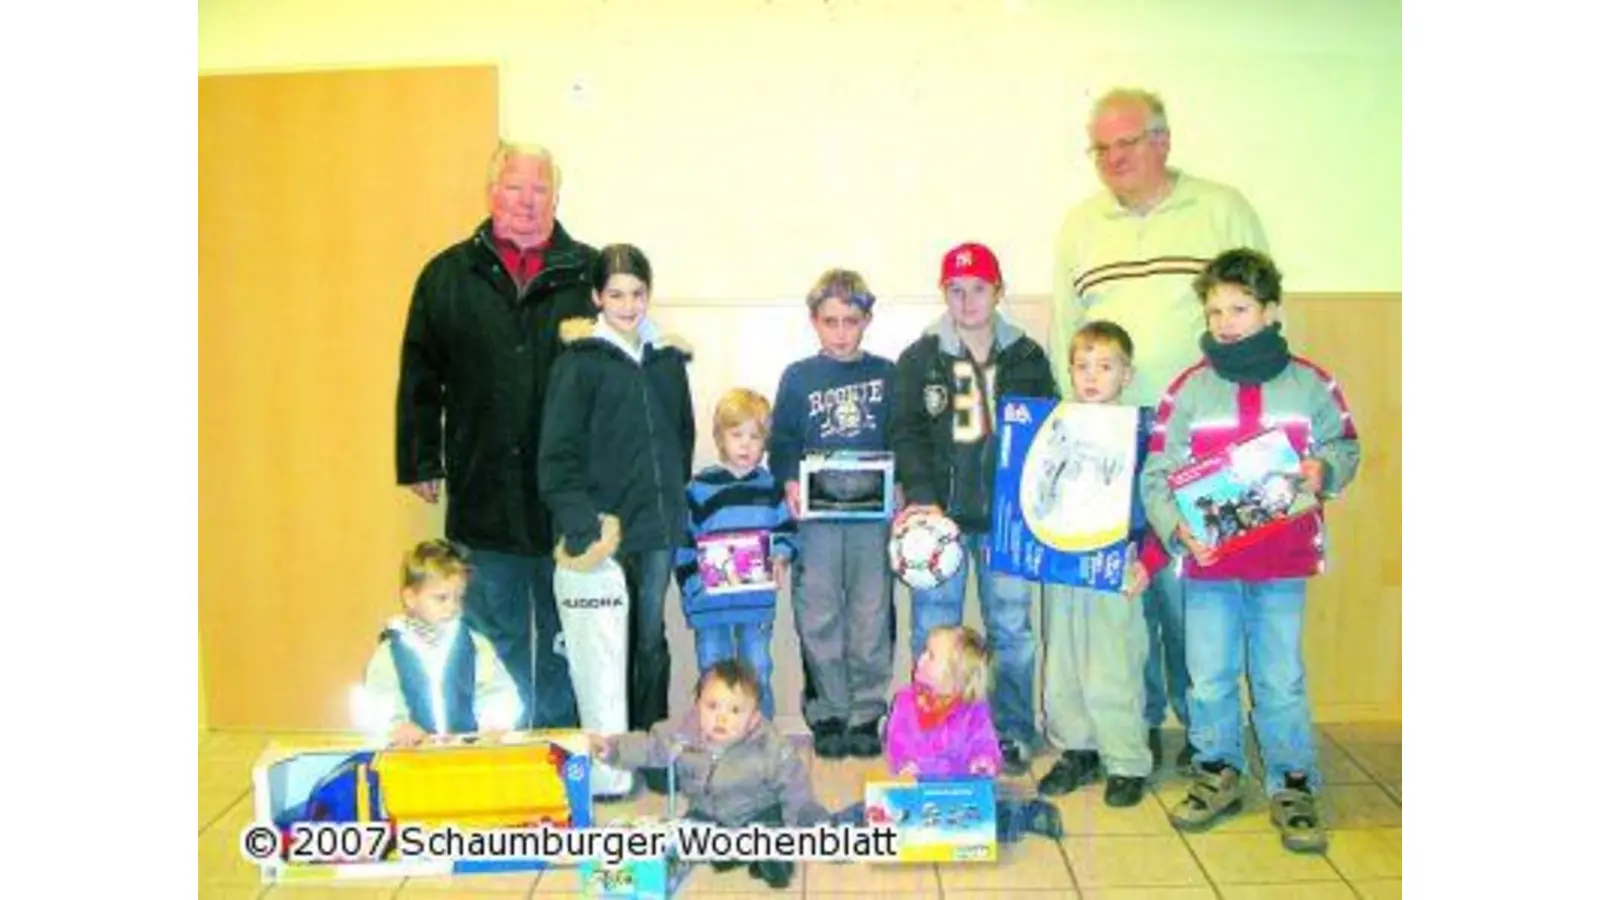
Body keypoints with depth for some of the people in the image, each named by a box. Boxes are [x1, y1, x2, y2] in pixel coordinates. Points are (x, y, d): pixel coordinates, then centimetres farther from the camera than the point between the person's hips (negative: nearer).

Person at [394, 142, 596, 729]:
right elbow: (419, 378, 8)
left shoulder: (589, 273, 2)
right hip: (483, 493, 1)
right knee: (495, 639, 12)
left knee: (566, 638, 12)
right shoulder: (448, 275, 6)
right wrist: (420, 462, 5)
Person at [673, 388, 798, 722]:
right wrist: (693, 584, -12)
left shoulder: (769, 485, 4)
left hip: (759, 602, 2)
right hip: (711, 604, -2)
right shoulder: (700, 487, -5)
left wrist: (780, 559, -9)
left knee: (758, 678, 14)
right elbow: (684, 543, -4)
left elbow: (786, 530, 10)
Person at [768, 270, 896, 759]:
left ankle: (867, 715, 17)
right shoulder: (797, 377, 5)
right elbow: (783, 443, 4)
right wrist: (790, 482, -12)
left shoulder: (885, 374, 7)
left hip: (872, 512, 1)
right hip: (815, 514, 0)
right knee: (818, 620, 3)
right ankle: (828, 716, 15)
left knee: (872, 618, 5)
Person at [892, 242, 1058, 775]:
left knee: (1011, 627, 6)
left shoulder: (1027, 358, 8)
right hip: (939, 512, -1)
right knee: (934, 630, 4)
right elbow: (907, 435, -1)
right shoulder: (919, 359, 4)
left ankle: (1013, 733, 20)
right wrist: (921, 496, -14)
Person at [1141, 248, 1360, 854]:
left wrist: (1324, 469, -10)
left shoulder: (1310, 384, 0)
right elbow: (1156, 477, -4)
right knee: (1210, 679, 10)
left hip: (1283, 564, 0)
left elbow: (1346, 446, 12)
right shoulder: (1188, 390, -3)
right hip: (1208, 563, 0)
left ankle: (1293, 786, 25)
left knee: (1281, 680, 9)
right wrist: (1176, 528, -19)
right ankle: (1217, 774, 29)